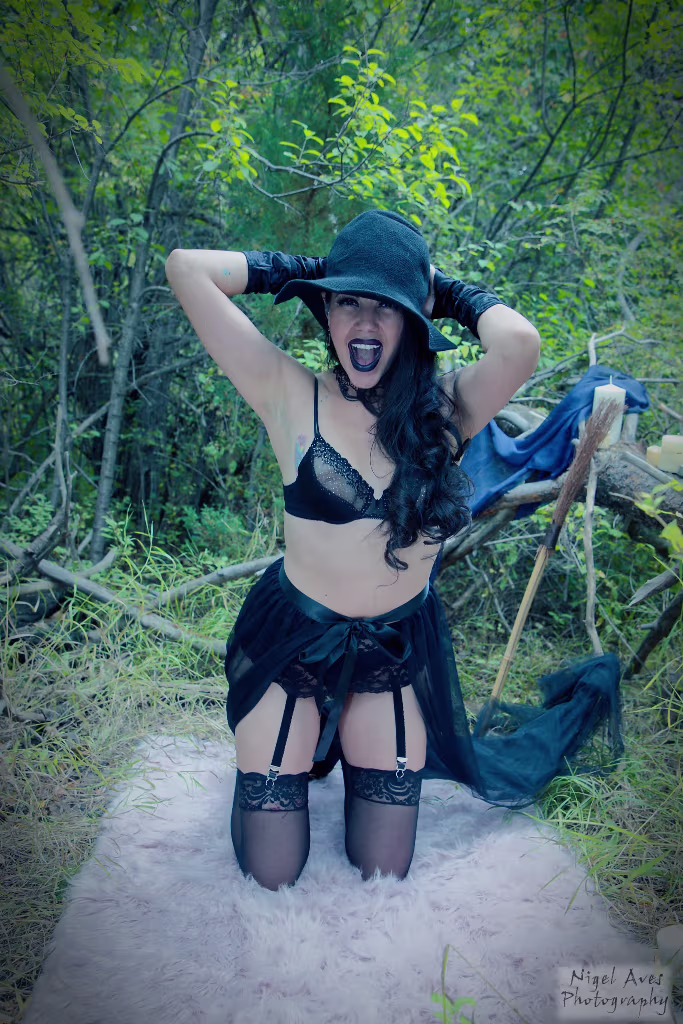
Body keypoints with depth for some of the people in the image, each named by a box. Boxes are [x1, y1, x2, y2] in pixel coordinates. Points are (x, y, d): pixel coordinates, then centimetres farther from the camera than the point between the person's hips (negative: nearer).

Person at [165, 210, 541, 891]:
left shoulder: (446, 409, -9)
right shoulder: (293, 397, -14)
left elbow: (519, 343, -30)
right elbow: (186, 268, -18)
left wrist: (456, 295, -11)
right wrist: (303, 270, -7)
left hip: (397, 651, 2)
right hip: (292, 642, -1)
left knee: (384, 870, 13)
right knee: (272, 873, 10)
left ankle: (347, 744, 40)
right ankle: (306, 746, 38)